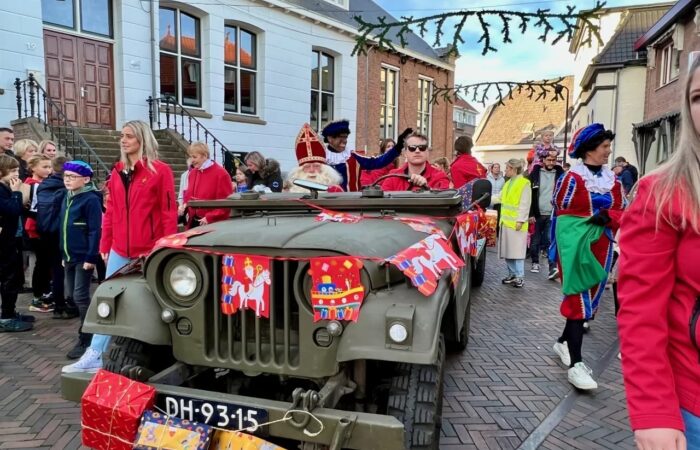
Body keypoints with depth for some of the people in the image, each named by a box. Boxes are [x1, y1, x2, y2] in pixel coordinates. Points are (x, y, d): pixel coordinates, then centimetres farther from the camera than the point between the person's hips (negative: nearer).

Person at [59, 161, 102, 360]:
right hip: (70, 257, 9)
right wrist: (63, 255, 18)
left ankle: (85, 340, 4)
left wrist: (91, 257, -20)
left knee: (81, 297, -5)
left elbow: (95, 230, -17)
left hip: (84, 257, -9)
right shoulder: (67, 199, 13)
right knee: (72, 295, 14)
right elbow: (64, 228, 18)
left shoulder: (91, 199, -13)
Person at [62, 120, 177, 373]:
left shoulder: (160, 171, -6)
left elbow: (169, 212, -8)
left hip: (150, 251, -5)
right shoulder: (117, 172, 11)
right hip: (119, 251, 5)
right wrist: (105, 244, 10)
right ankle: (94, 356, 14)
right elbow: (110, 212, 13)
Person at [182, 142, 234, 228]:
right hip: (194, 222, 6)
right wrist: (185, 205, 2)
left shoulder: (221, 173, -11)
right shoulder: (192, 173, 11)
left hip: (214, 224, -6)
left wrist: (209, 218, -17)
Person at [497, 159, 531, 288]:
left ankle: (520, 277, 2)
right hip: (506, 221, 8)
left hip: (516, 223, -8)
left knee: (517, 250, -5)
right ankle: (512, 274, 19)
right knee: (507, 250, 9)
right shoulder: (508, 183, 17)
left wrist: (520, 220, -18)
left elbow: (525, 204, -14)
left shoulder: (524, 183, -10)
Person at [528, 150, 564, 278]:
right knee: (535, 240, 10)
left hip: (553, 215, -1)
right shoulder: (535, 173, 1)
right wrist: (530, 214, -6)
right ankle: (535, 262, 25)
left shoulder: (560, 173, 4)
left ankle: (553, 267, -12)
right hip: (537, 214, 1)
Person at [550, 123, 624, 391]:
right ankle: (575, 364, -7)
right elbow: (561, 212, -6)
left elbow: (622, 212, 8)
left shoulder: (612, 180, 9)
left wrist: (608, 216, -14)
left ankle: (564, 342, 31)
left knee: (591, 297, 12)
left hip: (601, 245, 6)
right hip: (575, 244, -6)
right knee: (579, 298, -9)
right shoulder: (572, 178, -8)